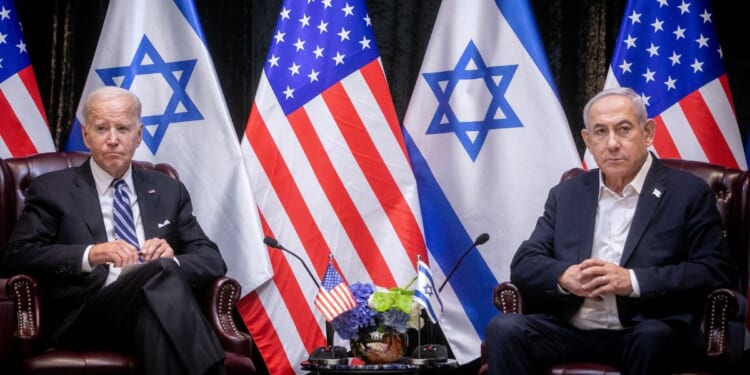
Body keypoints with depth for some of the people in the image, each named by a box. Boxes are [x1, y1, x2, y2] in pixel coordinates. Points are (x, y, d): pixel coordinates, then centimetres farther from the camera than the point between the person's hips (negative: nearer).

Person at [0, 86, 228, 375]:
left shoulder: (168, 191, 22)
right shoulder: (53, 189, 13)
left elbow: (213, 260, 17)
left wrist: (173, 261, -7)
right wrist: (89, 255, -16)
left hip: (156, 309, 2)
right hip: (86, 318, -2)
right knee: (160, 273, -33)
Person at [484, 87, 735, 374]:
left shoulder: (688, 193, 4)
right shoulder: (567, 194, 15)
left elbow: (715, 271, -4)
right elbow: (524, 263, 10)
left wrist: (633, 281, -16)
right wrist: (565, 277, -12)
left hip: (644, 333, -2)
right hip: (571, 330, 3)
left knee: (653, 337, -36)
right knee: (504, 328, -25)